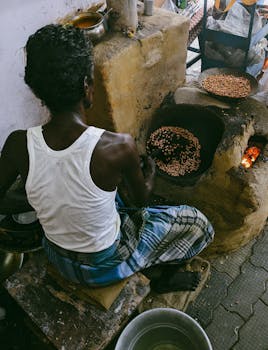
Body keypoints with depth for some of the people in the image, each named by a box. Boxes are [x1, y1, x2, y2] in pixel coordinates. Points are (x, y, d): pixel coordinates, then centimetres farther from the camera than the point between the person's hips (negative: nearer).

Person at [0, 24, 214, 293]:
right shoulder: (118, 145, -33)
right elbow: (142, 198, -12)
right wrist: (149, 172, 10)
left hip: (57, 258, 5)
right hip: (105, 267, -4)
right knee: (198, 223, 8)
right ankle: (163, 274, 29)